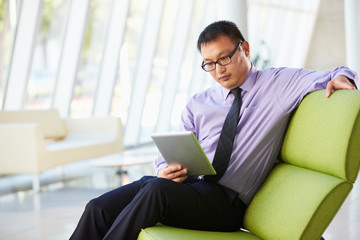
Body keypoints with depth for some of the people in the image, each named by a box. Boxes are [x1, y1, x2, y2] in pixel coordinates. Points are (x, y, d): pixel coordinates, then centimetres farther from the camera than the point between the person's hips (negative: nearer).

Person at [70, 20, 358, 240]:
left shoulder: (278, 84, 11)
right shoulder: (198, 104, 23)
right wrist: (166, 168, -7)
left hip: (226, 199, -5)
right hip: (186, 185, 5)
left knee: (157, 189, -35)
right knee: (99, 208, -16)